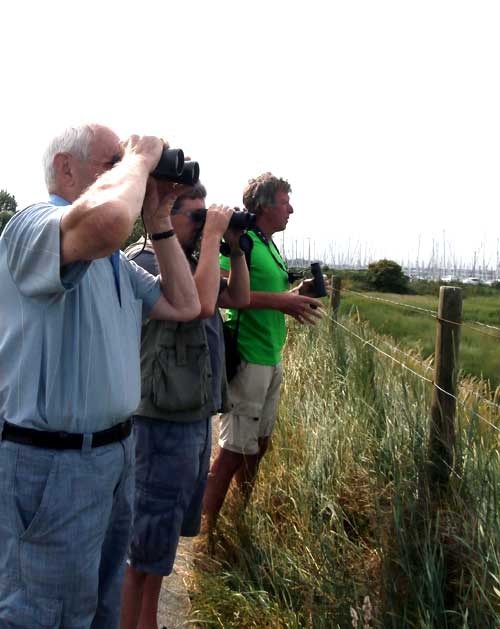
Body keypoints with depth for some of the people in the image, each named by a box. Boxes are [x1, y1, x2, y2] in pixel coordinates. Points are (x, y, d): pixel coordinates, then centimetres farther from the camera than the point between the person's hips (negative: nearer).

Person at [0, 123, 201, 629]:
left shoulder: (115, 261, 12)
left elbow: (184, 306, 13)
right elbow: (105, 219, -43)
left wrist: (159, 221, 6)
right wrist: (139, 158, -23)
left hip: (115, 451, 9)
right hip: (52, 462, -9)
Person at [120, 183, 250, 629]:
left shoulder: (191, 260, 11)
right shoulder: (144, 261, -16)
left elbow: (239, 298, 16)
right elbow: (201, 304, -30)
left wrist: (235, 247, 4)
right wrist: (212, 236, -21)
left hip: (196, 416, 10)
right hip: (166, 421, -10)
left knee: (169, 530, 21)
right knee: (147, 545, 1)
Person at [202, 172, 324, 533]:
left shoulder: (270, 245, 16)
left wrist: (296, 294, 10)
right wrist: (279, 301, -27)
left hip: (271, 359, 10)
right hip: (248, 359, -10)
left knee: (259, 444, 18)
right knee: (235, 449, -4)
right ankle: (207, 528, 8)